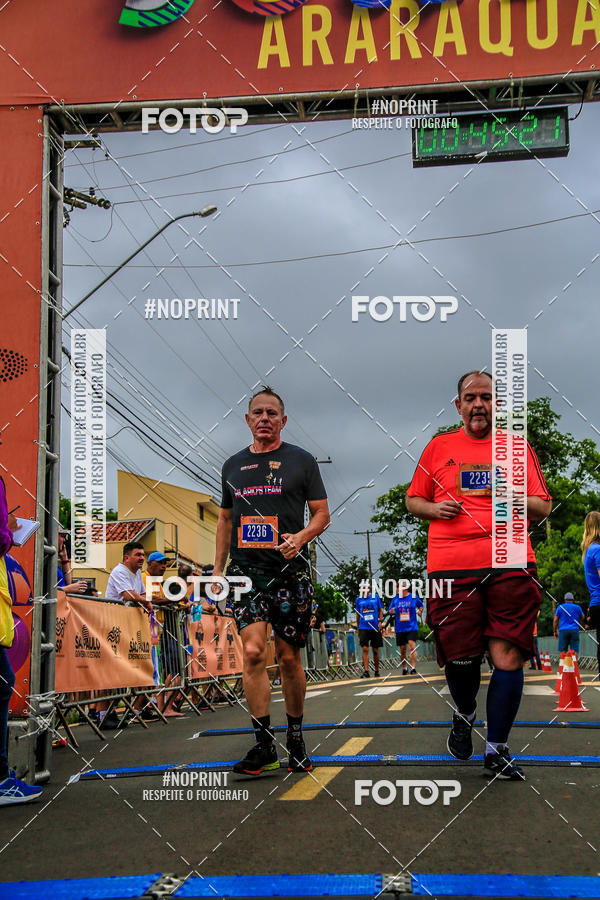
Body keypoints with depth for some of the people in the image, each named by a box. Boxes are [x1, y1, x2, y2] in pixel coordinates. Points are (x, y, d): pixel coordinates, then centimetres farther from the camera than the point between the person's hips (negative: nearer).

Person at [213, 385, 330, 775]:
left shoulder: (301, 461, 5)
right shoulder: (233, 465, 15)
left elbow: (322, 514, 4)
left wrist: (300, 537, -17)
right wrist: (218, 568, 15)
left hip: (290, 571, -2)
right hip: (245, 570, 2)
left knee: (289, 657, 4)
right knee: (253, 651, -13)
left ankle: (296, 737, 22)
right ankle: (265, 745, -7)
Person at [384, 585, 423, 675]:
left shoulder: (413, 597, 3)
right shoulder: (395, 599, 8)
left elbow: (421, 605, 19)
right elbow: (389, 611, 13)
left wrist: (420, 611, 0)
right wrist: (391, 612, -9)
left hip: (412, 627, -2)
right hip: (400, 629, 3)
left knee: (412, 647, -15)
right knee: (402, 649, 8)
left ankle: (413, 668, -16)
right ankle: (404, 668, 23)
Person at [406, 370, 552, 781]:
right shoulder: (439, 447, 16)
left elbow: (543, 507, 15)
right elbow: (413, 500, 21)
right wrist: (433, 508, -1)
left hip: (509, 563, 0)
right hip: (451, 566, 0)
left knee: (509, 655, -7)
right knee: (460, 657, -1)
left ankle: (497, 750, 6)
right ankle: (464, 716, 33)